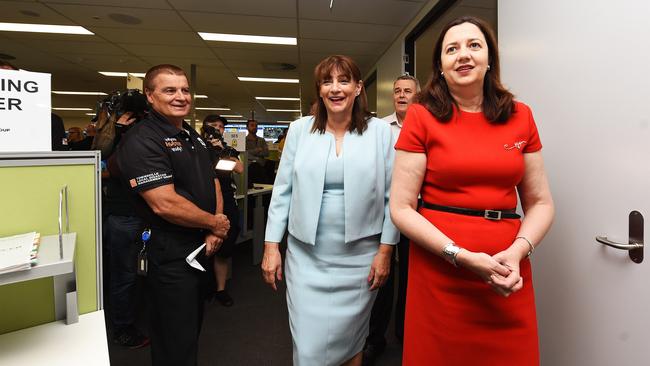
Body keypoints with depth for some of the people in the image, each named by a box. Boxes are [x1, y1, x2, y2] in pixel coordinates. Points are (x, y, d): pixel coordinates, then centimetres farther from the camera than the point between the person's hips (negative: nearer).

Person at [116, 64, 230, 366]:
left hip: (201, 248, 8)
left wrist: (215, 232, -4)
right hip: (169, 253, -8)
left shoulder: (193, 137, 11)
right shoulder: (141, 140, -16)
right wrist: (216, 224, -13)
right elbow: (164, 204, -26)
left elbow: (212, 183, 12)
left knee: (192, 326, 25)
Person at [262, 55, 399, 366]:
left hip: (359, 258, 0)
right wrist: (271, 245, 0)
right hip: (306, 256, 1)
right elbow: (282, 191, 3)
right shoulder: (300, 129, 1)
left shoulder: (380, 131, -2)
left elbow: (391, 197, -1)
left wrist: (385, 250, -3)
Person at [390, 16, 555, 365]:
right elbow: (401, 208, -9)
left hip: (508, 276, 3)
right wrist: (463, 257, -17)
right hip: (439, 272, -3)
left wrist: (516, 252, -11)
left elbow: (540, 202, 7)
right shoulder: (421, 116, -6)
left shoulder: (520, 116, 5)